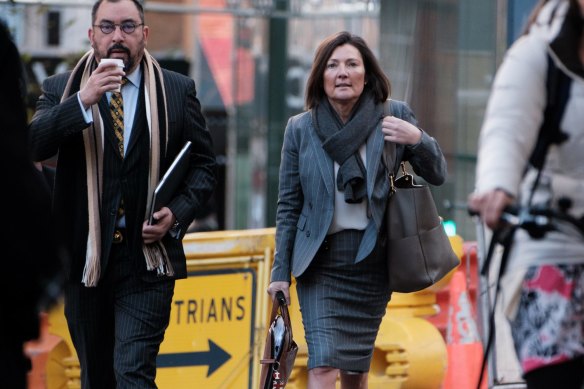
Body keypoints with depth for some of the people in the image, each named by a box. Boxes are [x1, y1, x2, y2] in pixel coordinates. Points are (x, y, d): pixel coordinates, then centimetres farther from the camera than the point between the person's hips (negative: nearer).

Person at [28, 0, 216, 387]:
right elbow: (30, 145, -12)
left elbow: (204, 165, 10)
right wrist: (82, 102, -23)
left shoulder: (178, 91, 5)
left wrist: (177, 213, -8)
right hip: (84, 261, 2)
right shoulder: (61, 90, 5)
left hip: (147, 261, -2)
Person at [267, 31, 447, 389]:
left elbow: (437, 175, 4)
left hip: (372, 262, 1)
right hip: (320, 262, -1)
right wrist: (281, 272, 3)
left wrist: (417, 140, -16)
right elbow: (288, 206, 6)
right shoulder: (301, 129, 2)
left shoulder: (394, 117, 2)